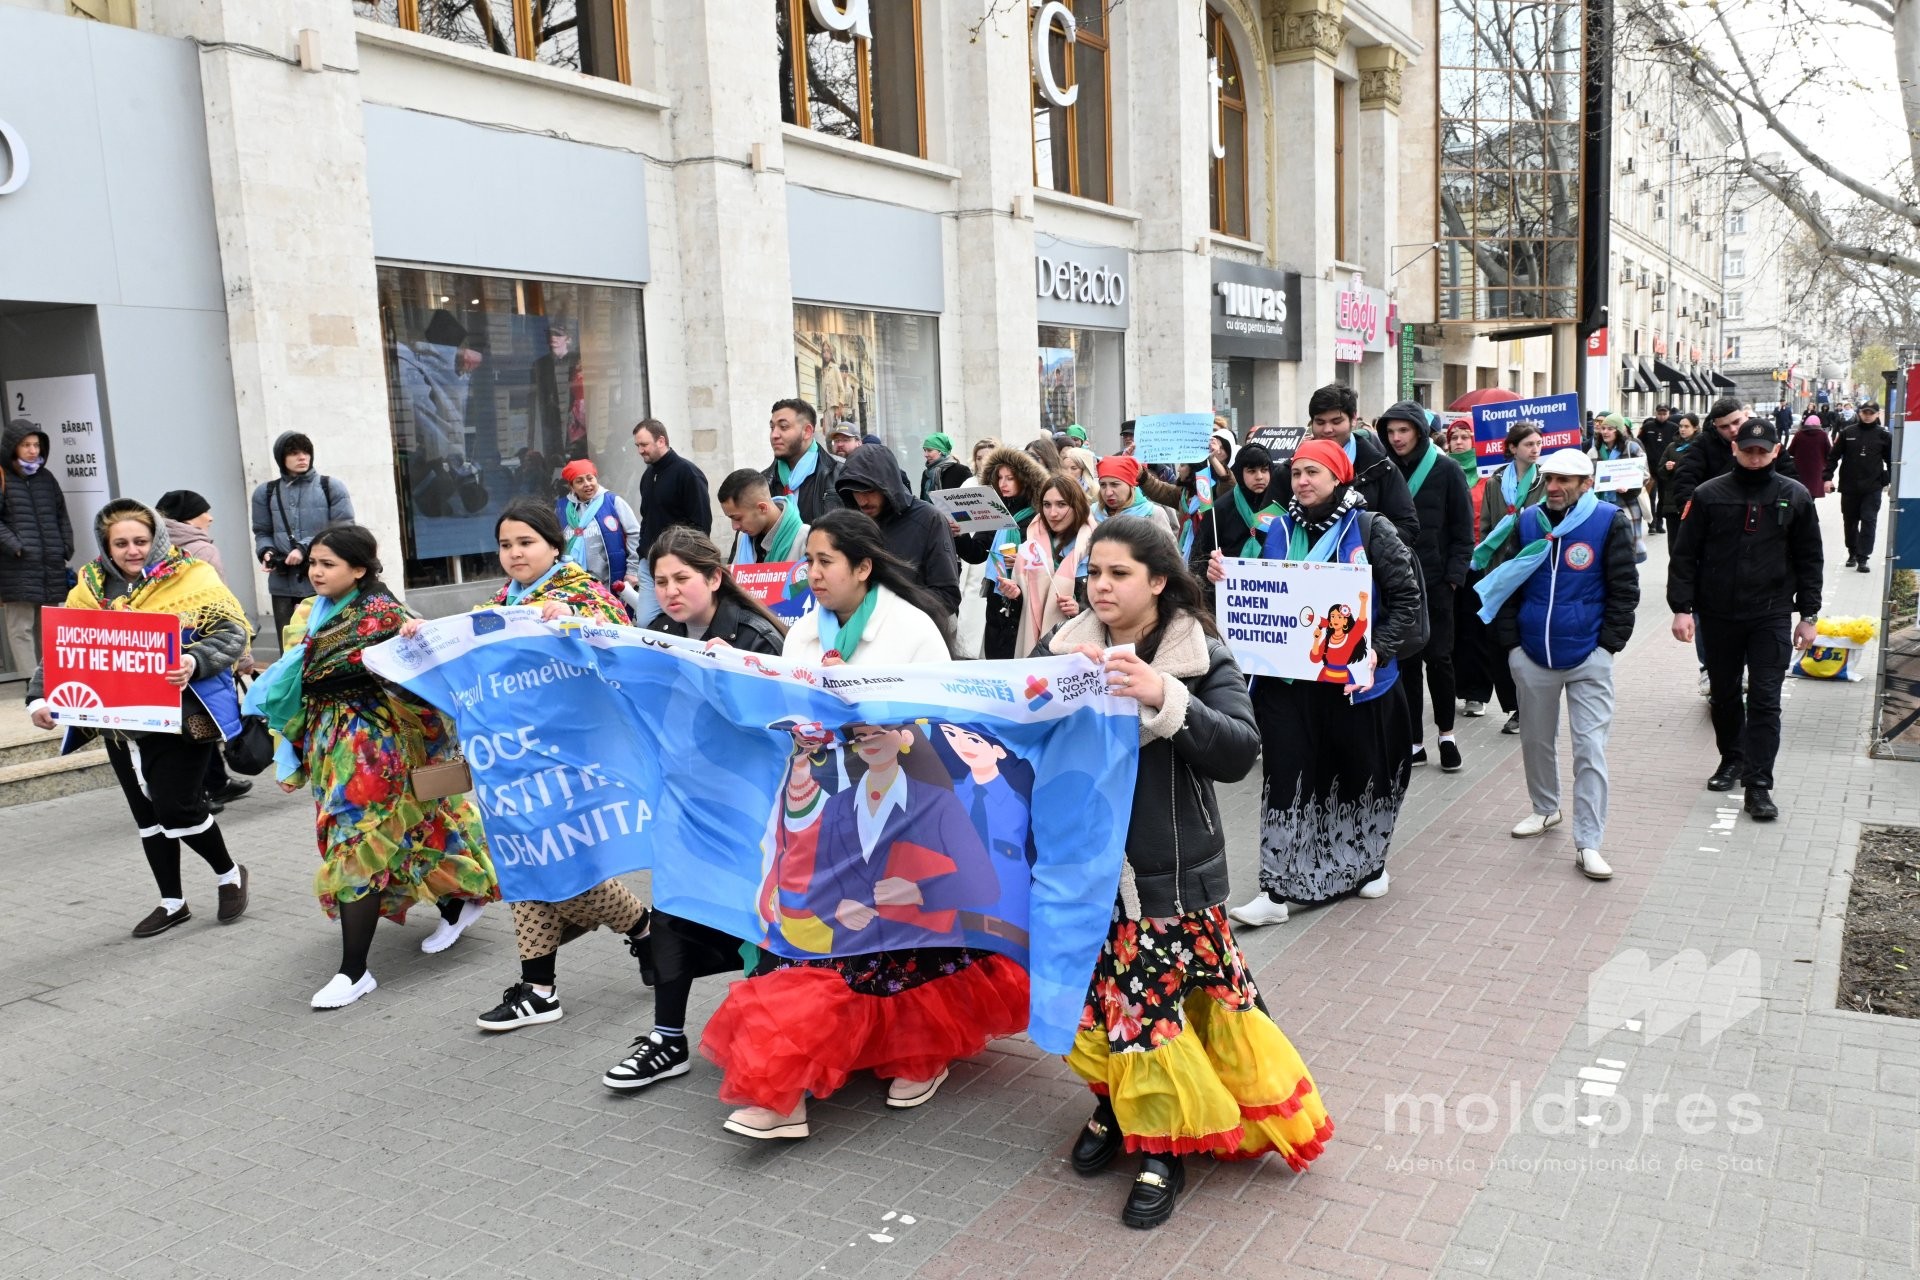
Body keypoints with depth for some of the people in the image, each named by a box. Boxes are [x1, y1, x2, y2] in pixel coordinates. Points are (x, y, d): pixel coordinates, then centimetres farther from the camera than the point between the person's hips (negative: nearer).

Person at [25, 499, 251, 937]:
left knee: (178, 809, -7)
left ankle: (229, 874, 20)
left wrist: (194, 662, -31)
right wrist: (40, 697, -7)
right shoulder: (90, 587, 7)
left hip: (178, 717, -5)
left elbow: (232, 632, -13)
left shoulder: (191, 578, -7)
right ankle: (172, 902, 27)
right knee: (147, 814, 13)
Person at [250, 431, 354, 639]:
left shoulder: (331, 487, 4)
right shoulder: (266, 493, 12)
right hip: (284, 585, 2)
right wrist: (266, 551, -5)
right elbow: (262, 532, 18)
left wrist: (305, 548, -13)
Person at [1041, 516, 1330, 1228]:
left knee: (1156, 999, -2)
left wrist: (1165, 699, -29)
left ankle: (1160, 1145, 17)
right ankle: (1116, 1105, 35)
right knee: (1096, 994, 9)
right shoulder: (1068, 650, 4)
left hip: (1171, 869, -3)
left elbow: (1239, 752, -17)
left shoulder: (1204, 658, -5)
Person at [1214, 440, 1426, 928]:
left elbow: (1407, 595, -7)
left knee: (1359, 772, 12)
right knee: (1286, 778, 0)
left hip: (1353, 680, -3)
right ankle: (1278, 888, 5)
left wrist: (1379, 650, -16)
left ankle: (1366, 864, 36)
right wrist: (1226, 578, -3)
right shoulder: (1279, 531, 8)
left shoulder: (1370, 529, -6)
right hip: (1289, 679, 3)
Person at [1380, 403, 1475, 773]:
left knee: (1438, 658, 2)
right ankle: (1414, 742, 12)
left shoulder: (1446, 470, -2)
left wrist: (1454, 575, -8)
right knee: (1405, 661, 4)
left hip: (1435, 581, -2)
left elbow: (1463, 528, 0)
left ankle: (1446, 733, 20)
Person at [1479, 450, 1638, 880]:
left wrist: (1608, 645, -7)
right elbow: (1506, 583, 9)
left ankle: (1588, 842, 0)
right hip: (1532, 656, 4)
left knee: (1590, 748, -5)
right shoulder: (1527, 521, 4)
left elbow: (1624, 589, -3)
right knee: (1536, 739, 16)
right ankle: (1545, 808, 38)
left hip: (1588, 657, -3)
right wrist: (1510, 642, 4)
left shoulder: (1609, 522, -5)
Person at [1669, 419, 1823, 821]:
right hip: (1718, 614, 1)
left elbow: (1808, 560, 7)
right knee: (1725, 693, 14)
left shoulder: (1794, 497, 2)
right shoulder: (1709, 495, -1)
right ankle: (1732, 759, 34)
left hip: (1771, 617, -1)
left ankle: (1759, 784, -2)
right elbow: (1684, 555, -1)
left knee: (1765, 700, -4)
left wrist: (1808, 615, 5)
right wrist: (1681, 607, -8)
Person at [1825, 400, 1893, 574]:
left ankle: (1863, 558, -5)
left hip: (1873, 488, -1)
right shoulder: (1847, 432, 1)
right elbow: (1834, 456, 3)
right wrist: (1828, 477, -3)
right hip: (1849, 486, 1)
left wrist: (1891, 481, 1)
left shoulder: (1884, 435, 1)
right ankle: (1852, 553, 26)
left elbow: (1891, 460, 6)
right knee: (1850, 522, 11)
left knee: (1869, 521, -5)